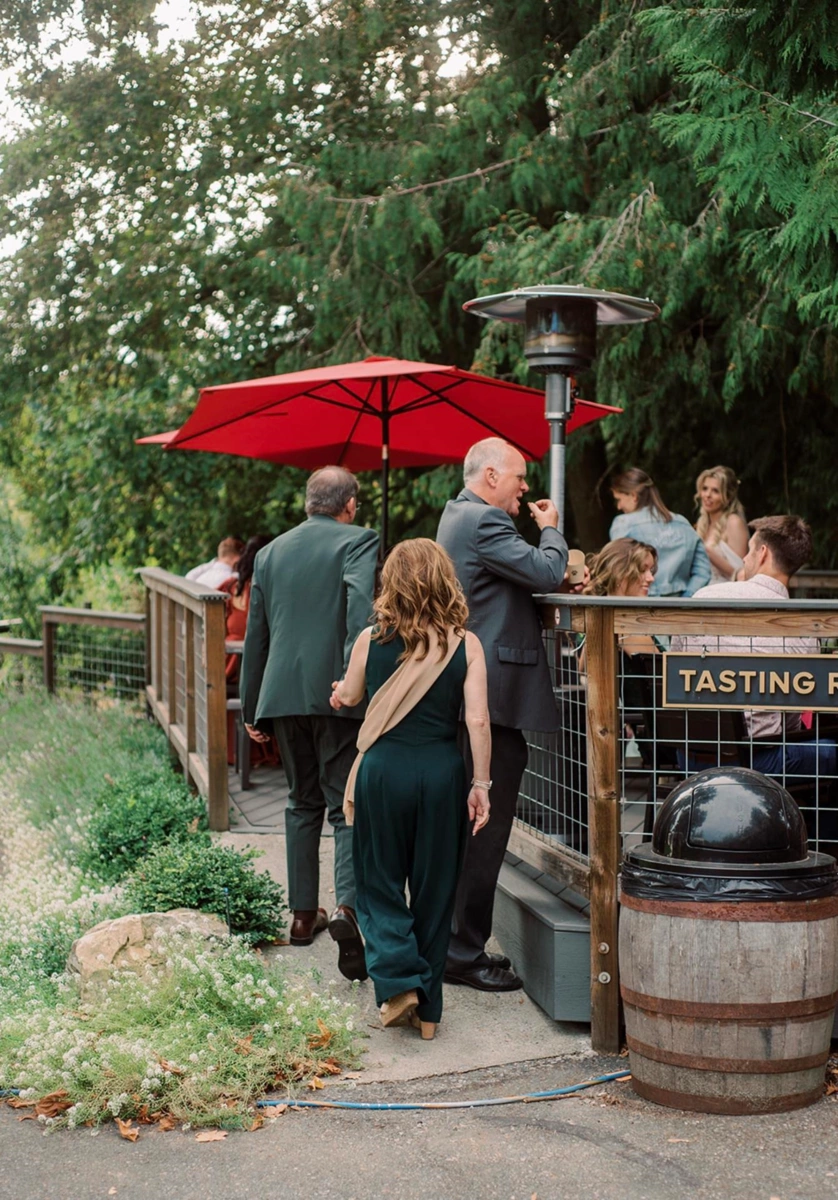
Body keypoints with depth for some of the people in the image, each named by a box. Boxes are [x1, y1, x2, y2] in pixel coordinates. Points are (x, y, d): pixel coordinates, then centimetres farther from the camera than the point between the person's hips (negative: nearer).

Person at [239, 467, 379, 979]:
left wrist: (252, 707, 26)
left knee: (303, 803, 18)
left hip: (284, 694, 5)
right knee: (348, 806, -5)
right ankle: (347, 907, -24)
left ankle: (304, 913, 21)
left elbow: (255, 634, 20)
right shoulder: (358, 541, 0)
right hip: (337, 695, -5)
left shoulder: (271, 553, 17)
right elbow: (361, 607, -18)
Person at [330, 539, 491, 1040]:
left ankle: (399, 982, -3)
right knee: (435, 891, 12)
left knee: (380, 884, 14)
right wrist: (481, 783, 0)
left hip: (383, 769, -1)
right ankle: (427, 1008, 18)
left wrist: (340, 691, 40)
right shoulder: (466, 645, -2)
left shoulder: (371, 640, 0)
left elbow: (348, 696, 17)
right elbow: (478, 720, -8)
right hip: (442, 772, 1)